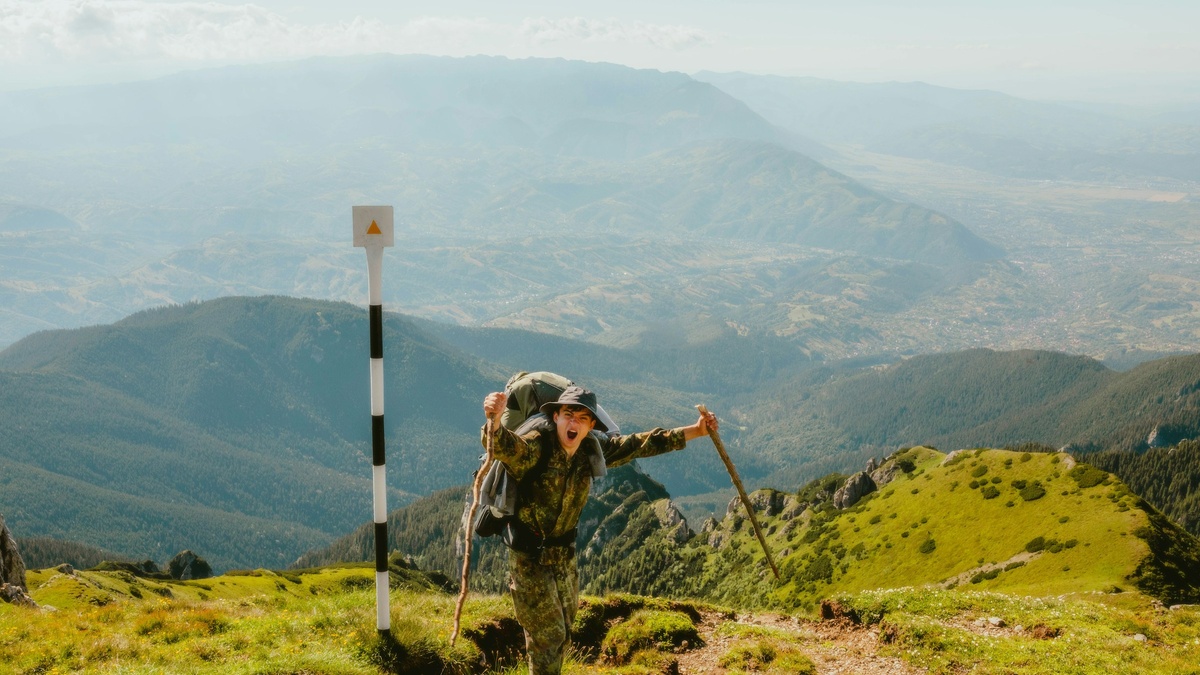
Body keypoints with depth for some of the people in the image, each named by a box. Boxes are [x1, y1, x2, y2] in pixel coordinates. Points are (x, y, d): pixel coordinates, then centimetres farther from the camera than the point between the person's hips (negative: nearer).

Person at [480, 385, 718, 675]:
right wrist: (495, 421, -70)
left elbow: (641, 444, 5)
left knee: (562, 632, 20)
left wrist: (695, 431, 6)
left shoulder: (593, 449, -6)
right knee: (547, 633, -3)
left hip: (564, 552, 7)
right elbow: (506, 447, -47)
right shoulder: (535, 446, -25)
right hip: (529, 555, -7)